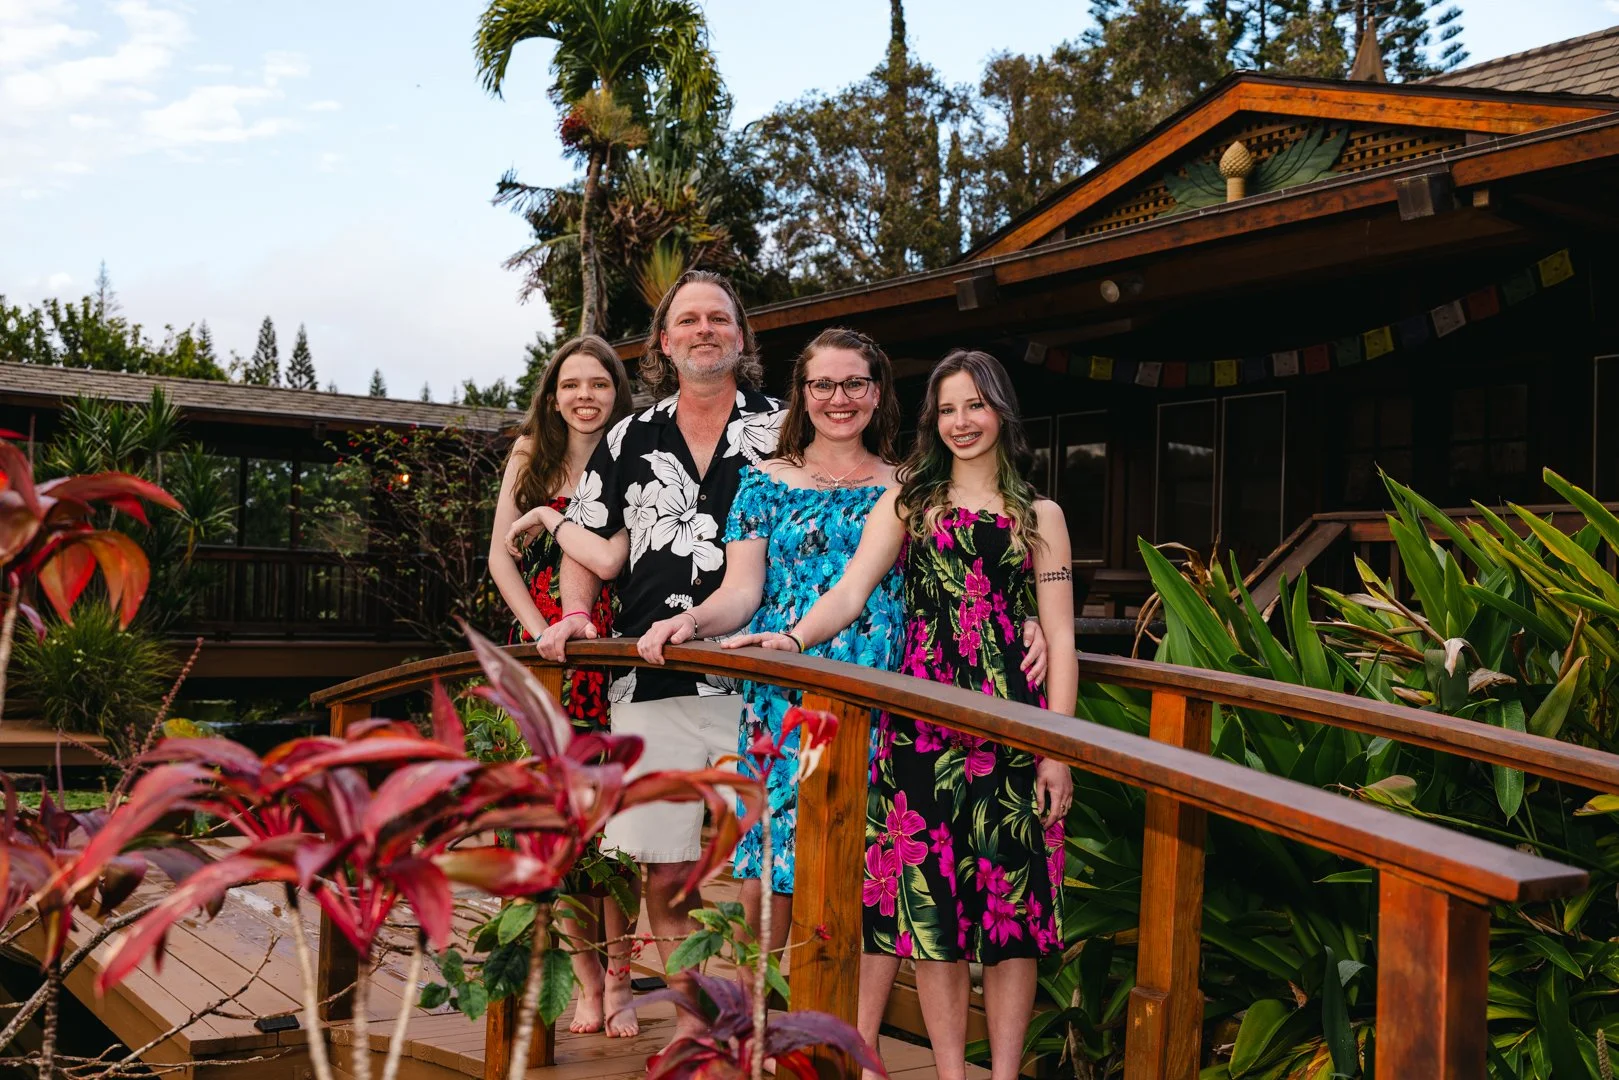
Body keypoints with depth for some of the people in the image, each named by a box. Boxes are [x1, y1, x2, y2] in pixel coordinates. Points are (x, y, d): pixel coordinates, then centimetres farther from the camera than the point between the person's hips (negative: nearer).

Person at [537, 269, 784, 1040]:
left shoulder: (783, 433, 6)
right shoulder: (630, 441, 12)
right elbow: (588, 541, 21)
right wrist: (574, 615, 5)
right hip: (653, 681, 2)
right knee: (666, 870, 5)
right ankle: (690, 1017, 20)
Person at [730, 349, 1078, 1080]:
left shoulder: (1039, 516, 12)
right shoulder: (907, 501, 11)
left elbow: (1059, 638, 7)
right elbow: (850, 592, -1)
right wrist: (795, 637, -21)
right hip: (924, 719, 0)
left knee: (1012, 903, 2)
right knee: (930, 899, 1)